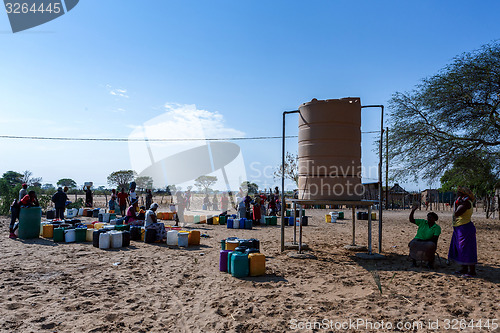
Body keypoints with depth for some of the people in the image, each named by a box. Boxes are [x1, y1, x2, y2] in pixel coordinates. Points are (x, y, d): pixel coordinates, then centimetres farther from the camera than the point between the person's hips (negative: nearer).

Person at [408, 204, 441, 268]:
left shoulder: (437, 228, 0)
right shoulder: (422, 222, 6)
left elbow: (435, 238, -9)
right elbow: (411, 220, 1)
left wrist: (425, 241, -22)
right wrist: (413, 210, -12)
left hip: (428, 242, -1)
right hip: (418, 240, 1)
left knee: (431, 246, -36)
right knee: (413, 244, -32)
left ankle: (430, 262, -12)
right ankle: (413, 260, -13)